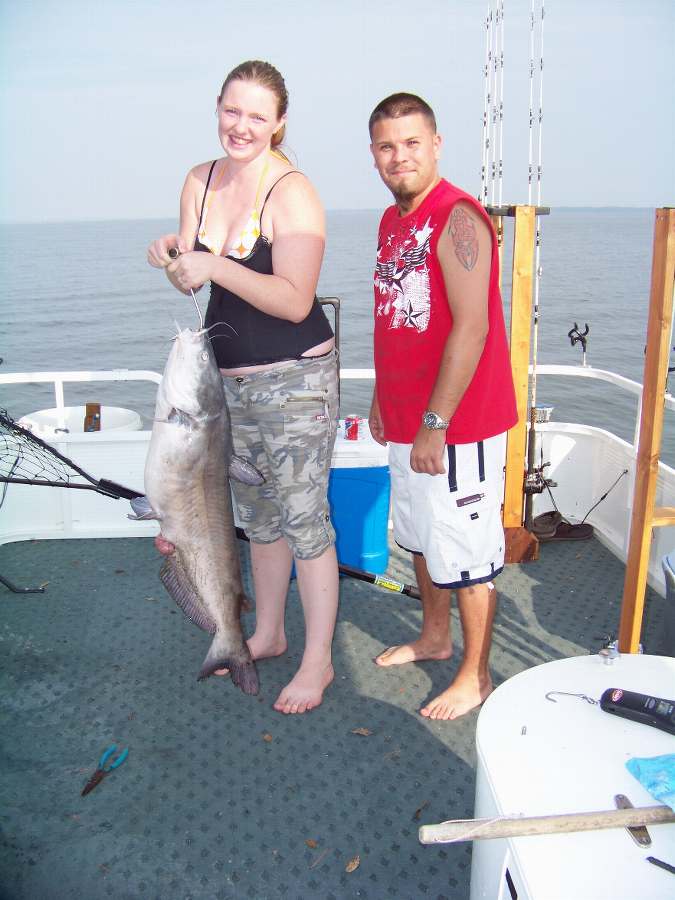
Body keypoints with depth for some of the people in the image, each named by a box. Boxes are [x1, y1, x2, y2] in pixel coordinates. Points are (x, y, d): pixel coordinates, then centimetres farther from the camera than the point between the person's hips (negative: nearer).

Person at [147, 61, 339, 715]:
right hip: (228, 378, 7)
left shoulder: (291, 192, -14)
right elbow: (193, 280, 10)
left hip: (295, 378, -7)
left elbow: (295, 302, -22)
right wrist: (171, 257, -11)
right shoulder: (200, 182, 6)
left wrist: (216, 266, -30)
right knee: (257, 512, 18)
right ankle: (268, 634, 37)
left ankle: (317, 661, 17)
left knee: (302, 515, -1)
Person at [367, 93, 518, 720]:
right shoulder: (392, 221, 12)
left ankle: (474, 676, 20)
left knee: (465, 551, 3)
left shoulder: (457, 219, -16)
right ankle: (434, 637, 41)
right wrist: (381, 400, 19)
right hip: (406, 421, 9)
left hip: (457, 423, -9)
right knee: (419, 535, 21)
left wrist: (436, 424, -23)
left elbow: (471, 328, -23)